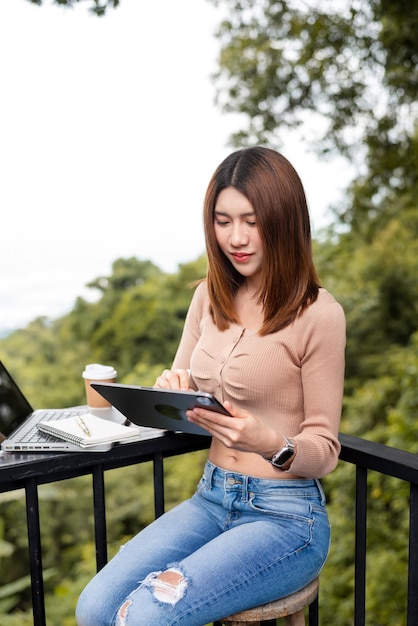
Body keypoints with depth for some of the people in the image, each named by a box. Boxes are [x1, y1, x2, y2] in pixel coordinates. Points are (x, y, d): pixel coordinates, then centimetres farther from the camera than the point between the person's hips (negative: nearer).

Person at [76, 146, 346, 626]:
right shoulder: (209, 297, 4)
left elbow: (324, 450, -9)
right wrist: (168, 393, -14)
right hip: (211, 497, 5)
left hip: (286, 515, -5)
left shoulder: (318, 314, -14)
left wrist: (272, 444, -30)